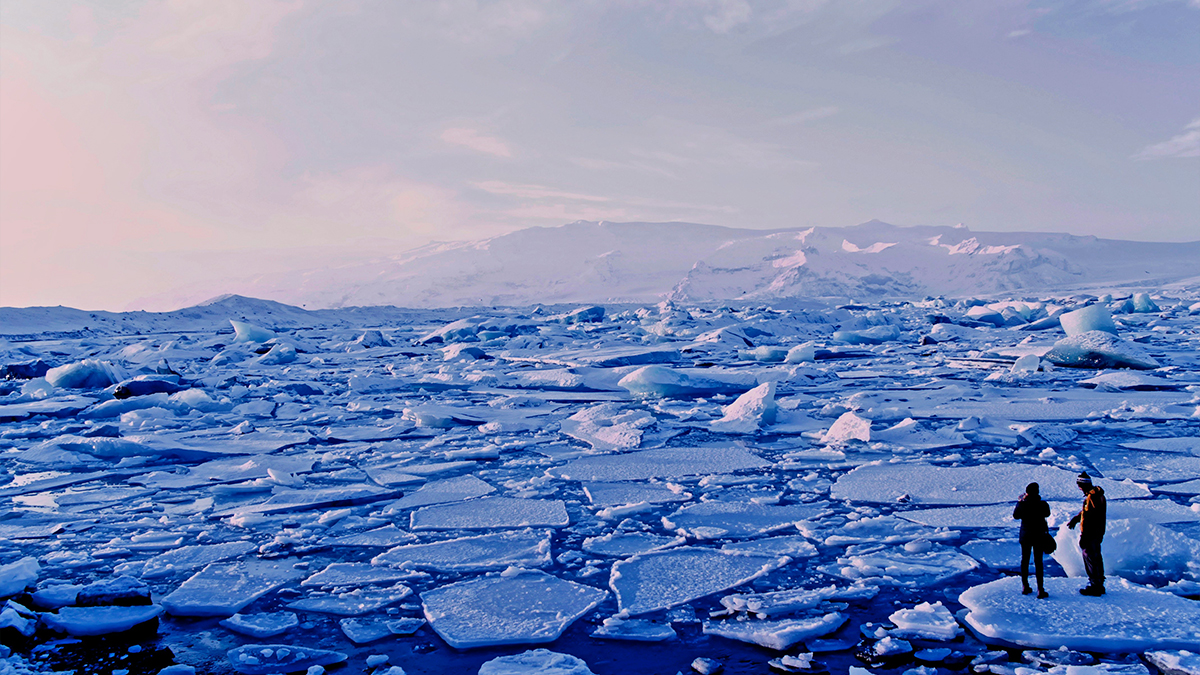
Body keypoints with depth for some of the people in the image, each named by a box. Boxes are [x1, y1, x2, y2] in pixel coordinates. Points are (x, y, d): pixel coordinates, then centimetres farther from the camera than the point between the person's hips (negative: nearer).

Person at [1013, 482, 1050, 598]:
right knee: (1038, 562, 3)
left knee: (1025, 560, 15)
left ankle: (1025, 586, 22)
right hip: (1039, 536, -2)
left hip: (1025, 536, 2)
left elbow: (1015, 515, 4)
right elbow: (1047, 514, 8)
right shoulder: (1042, 504, -14)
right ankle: (1040, 590, 1)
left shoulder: (1022, 504, -11)